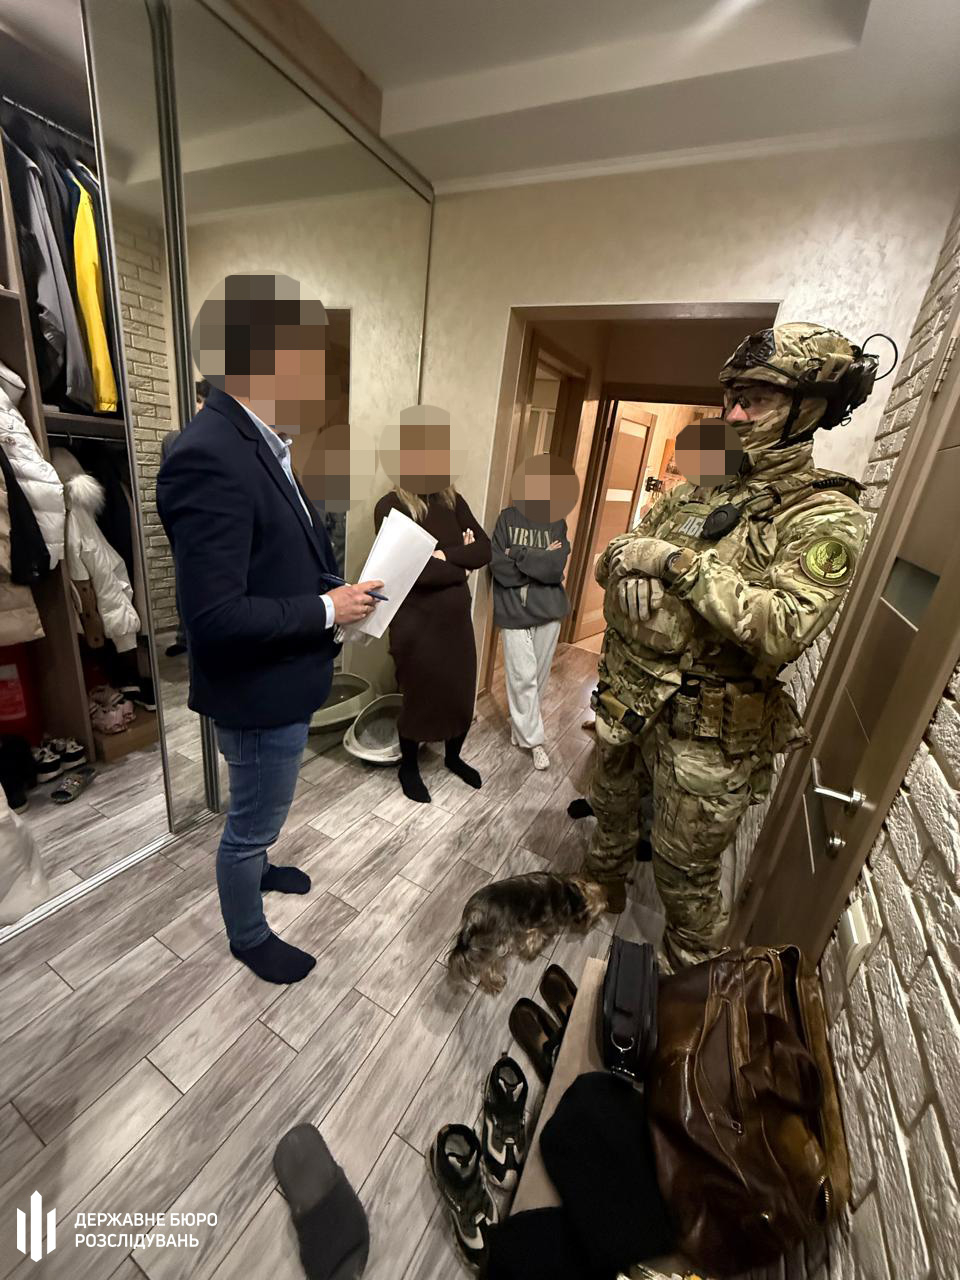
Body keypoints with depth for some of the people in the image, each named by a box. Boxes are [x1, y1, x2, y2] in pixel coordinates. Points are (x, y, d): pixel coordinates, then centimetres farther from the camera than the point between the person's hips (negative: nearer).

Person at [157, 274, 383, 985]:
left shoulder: (256, 442, 3)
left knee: (257, 815, 32)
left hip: (280, 684, 9)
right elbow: (216, 617, -30)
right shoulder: (210, 458, -27)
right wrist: (327, 610, -21)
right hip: (259, 695, -9)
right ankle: (249, 936, 45)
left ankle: (255, 868, 60)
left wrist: (334, 584, -1)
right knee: (252, 824, 17)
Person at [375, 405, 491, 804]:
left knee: (462, 693, 16)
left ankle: (453, 756, 44)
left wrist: (444, 556, -18)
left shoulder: (452, 500, 4)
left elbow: (485, 550, -5)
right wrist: (461, 561, -13)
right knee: (420, 697, 10)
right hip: (417, 625, -5)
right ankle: (408, 767, 37)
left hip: (457, 620, 5)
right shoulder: (390, 507, -14)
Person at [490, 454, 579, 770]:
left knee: (539, 675, 10)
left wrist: (518, 555, -12)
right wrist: (540, 563, -10)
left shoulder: (558, 523, 4)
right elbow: (499, 567, -9)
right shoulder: (508, 517, 0)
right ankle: (533, 738, 13)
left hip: (548, 610, 2)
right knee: (523, 676, -2)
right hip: (514, 612, -2)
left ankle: (521, 725, 31)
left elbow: (556, 568, -10)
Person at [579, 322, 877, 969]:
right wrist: (628, 566, -16)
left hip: (705, 728, -6)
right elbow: (612, 557, 7)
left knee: (685, 869, 14)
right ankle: (604, 879, 61)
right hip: (628, 697, 6)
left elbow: (781, 632, -28)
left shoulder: (826, 519, -13)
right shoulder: (696, 489, 6)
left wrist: (681, 562, -27)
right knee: (613, 806, 29)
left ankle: (693, 974, 45)